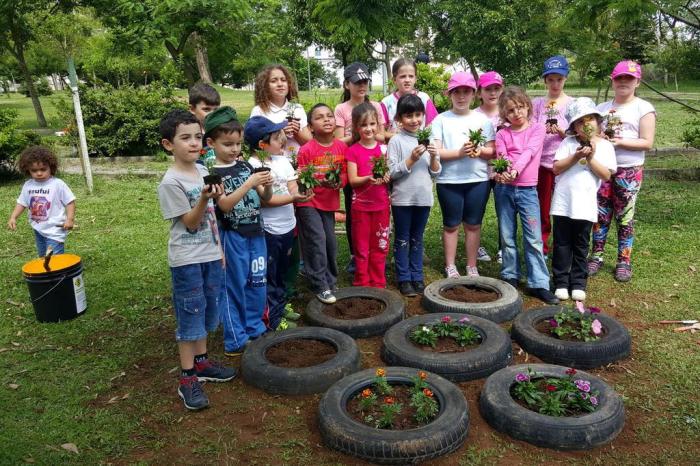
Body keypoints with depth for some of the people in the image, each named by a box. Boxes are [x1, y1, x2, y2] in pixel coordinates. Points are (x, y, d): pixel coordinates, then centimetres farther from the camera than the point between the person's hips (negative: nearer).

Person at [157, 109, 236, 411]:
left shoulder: (203, 171, 6)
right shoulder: (170, 182, -16)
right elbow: (190, 223, -15)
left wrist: (220, 248, 16)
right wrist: (204, 198, -31)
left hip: (210, 255, 7)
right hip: (187, 260, -7)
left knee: (207, 312, 17)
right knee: (190, 317, 1)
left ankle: (201, 363, 33)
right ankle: (188, 378, 14)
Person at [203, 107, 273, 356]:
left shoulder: (245, 166, 7)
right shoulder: (213, 173, -10)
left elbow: (265, 198, 8)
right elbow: (225, 204, -19)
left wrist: (267, 185, -14)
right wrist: (249, 183, -26)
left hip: (255, 234, 6)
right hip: (231, 237, -6)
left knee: (257, 284, 14)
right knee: (234, 287, 4)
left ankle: (256, 329, 30)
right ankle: (236, 340, 16)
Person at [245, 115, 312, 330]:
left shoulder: (283, 160, 6)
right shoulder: (254, 166, -18)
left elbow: (293, 188, 3)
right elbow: (265, 200, -22)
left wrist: (301, 191, -19)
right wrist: (293, 198, -28)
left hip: (288, 226, 8)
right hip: (269, 230, -8)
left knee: (282, 272, 22)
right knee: (269, 275, 6)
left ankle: (280, 306, 39)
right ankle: (273, 318, 17)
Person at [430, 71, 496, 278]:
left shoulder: (482, 119, 7)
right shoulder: (441, 120, 0)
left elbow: (492, 152, 5)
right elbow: (435, 152, -8)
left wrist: (479, 150, -15)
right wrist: (460, 153, -20)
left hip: (478, 180, 2)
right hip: (449, 181, -2)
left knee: (473, 223, 9)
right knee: (451, 224, 8)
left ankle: (472, 266, 22)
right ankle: (450, 266, 21)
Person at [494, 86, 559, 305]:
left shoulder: (537, 129, 3)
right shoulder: (502, 134, 6)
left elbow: (529, 152, -13)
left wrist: (516, 169, -31)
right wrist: (502, 172, -30)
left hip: (527, 189, -1)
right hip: (504, 188, 2)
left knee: (534, 238, -3)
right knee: (507, 236, 8)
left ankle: (538, 283, 2)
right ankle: (510, 277, 22)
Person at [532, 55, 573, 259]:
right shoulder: (537, 103, 5)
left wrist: (560, 130, -20)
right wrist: (543, 130, -20)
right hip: (541, 163, 1)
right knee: (542, 209, 7)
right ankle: (541, 248, 21)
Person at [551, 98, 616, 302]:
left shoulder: (605, 146, 2)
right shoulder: (568, 143, 2)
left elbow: (606, 175, -5)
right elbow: (556, 168, -6)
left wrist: (591, 158, -14)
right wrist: (576, 156, -17)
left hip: (585, 205, 0)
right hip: (563, 202, 0)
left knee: (581, 246, 10)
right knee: (562, 244, 7)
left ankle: (578, 283, 21)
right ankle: (561, 282, 16)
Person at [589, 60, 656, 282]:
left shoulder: (644, 108, -1)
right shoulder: (602, 108, 12)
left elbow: (647, 143, -7)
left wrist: (620, 141, -19)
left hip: (629, 171, -3)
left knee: (625, 217, 1)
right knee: (600, 214, 3)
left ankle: (624, 261, 11)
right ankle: (596, 256, 13)